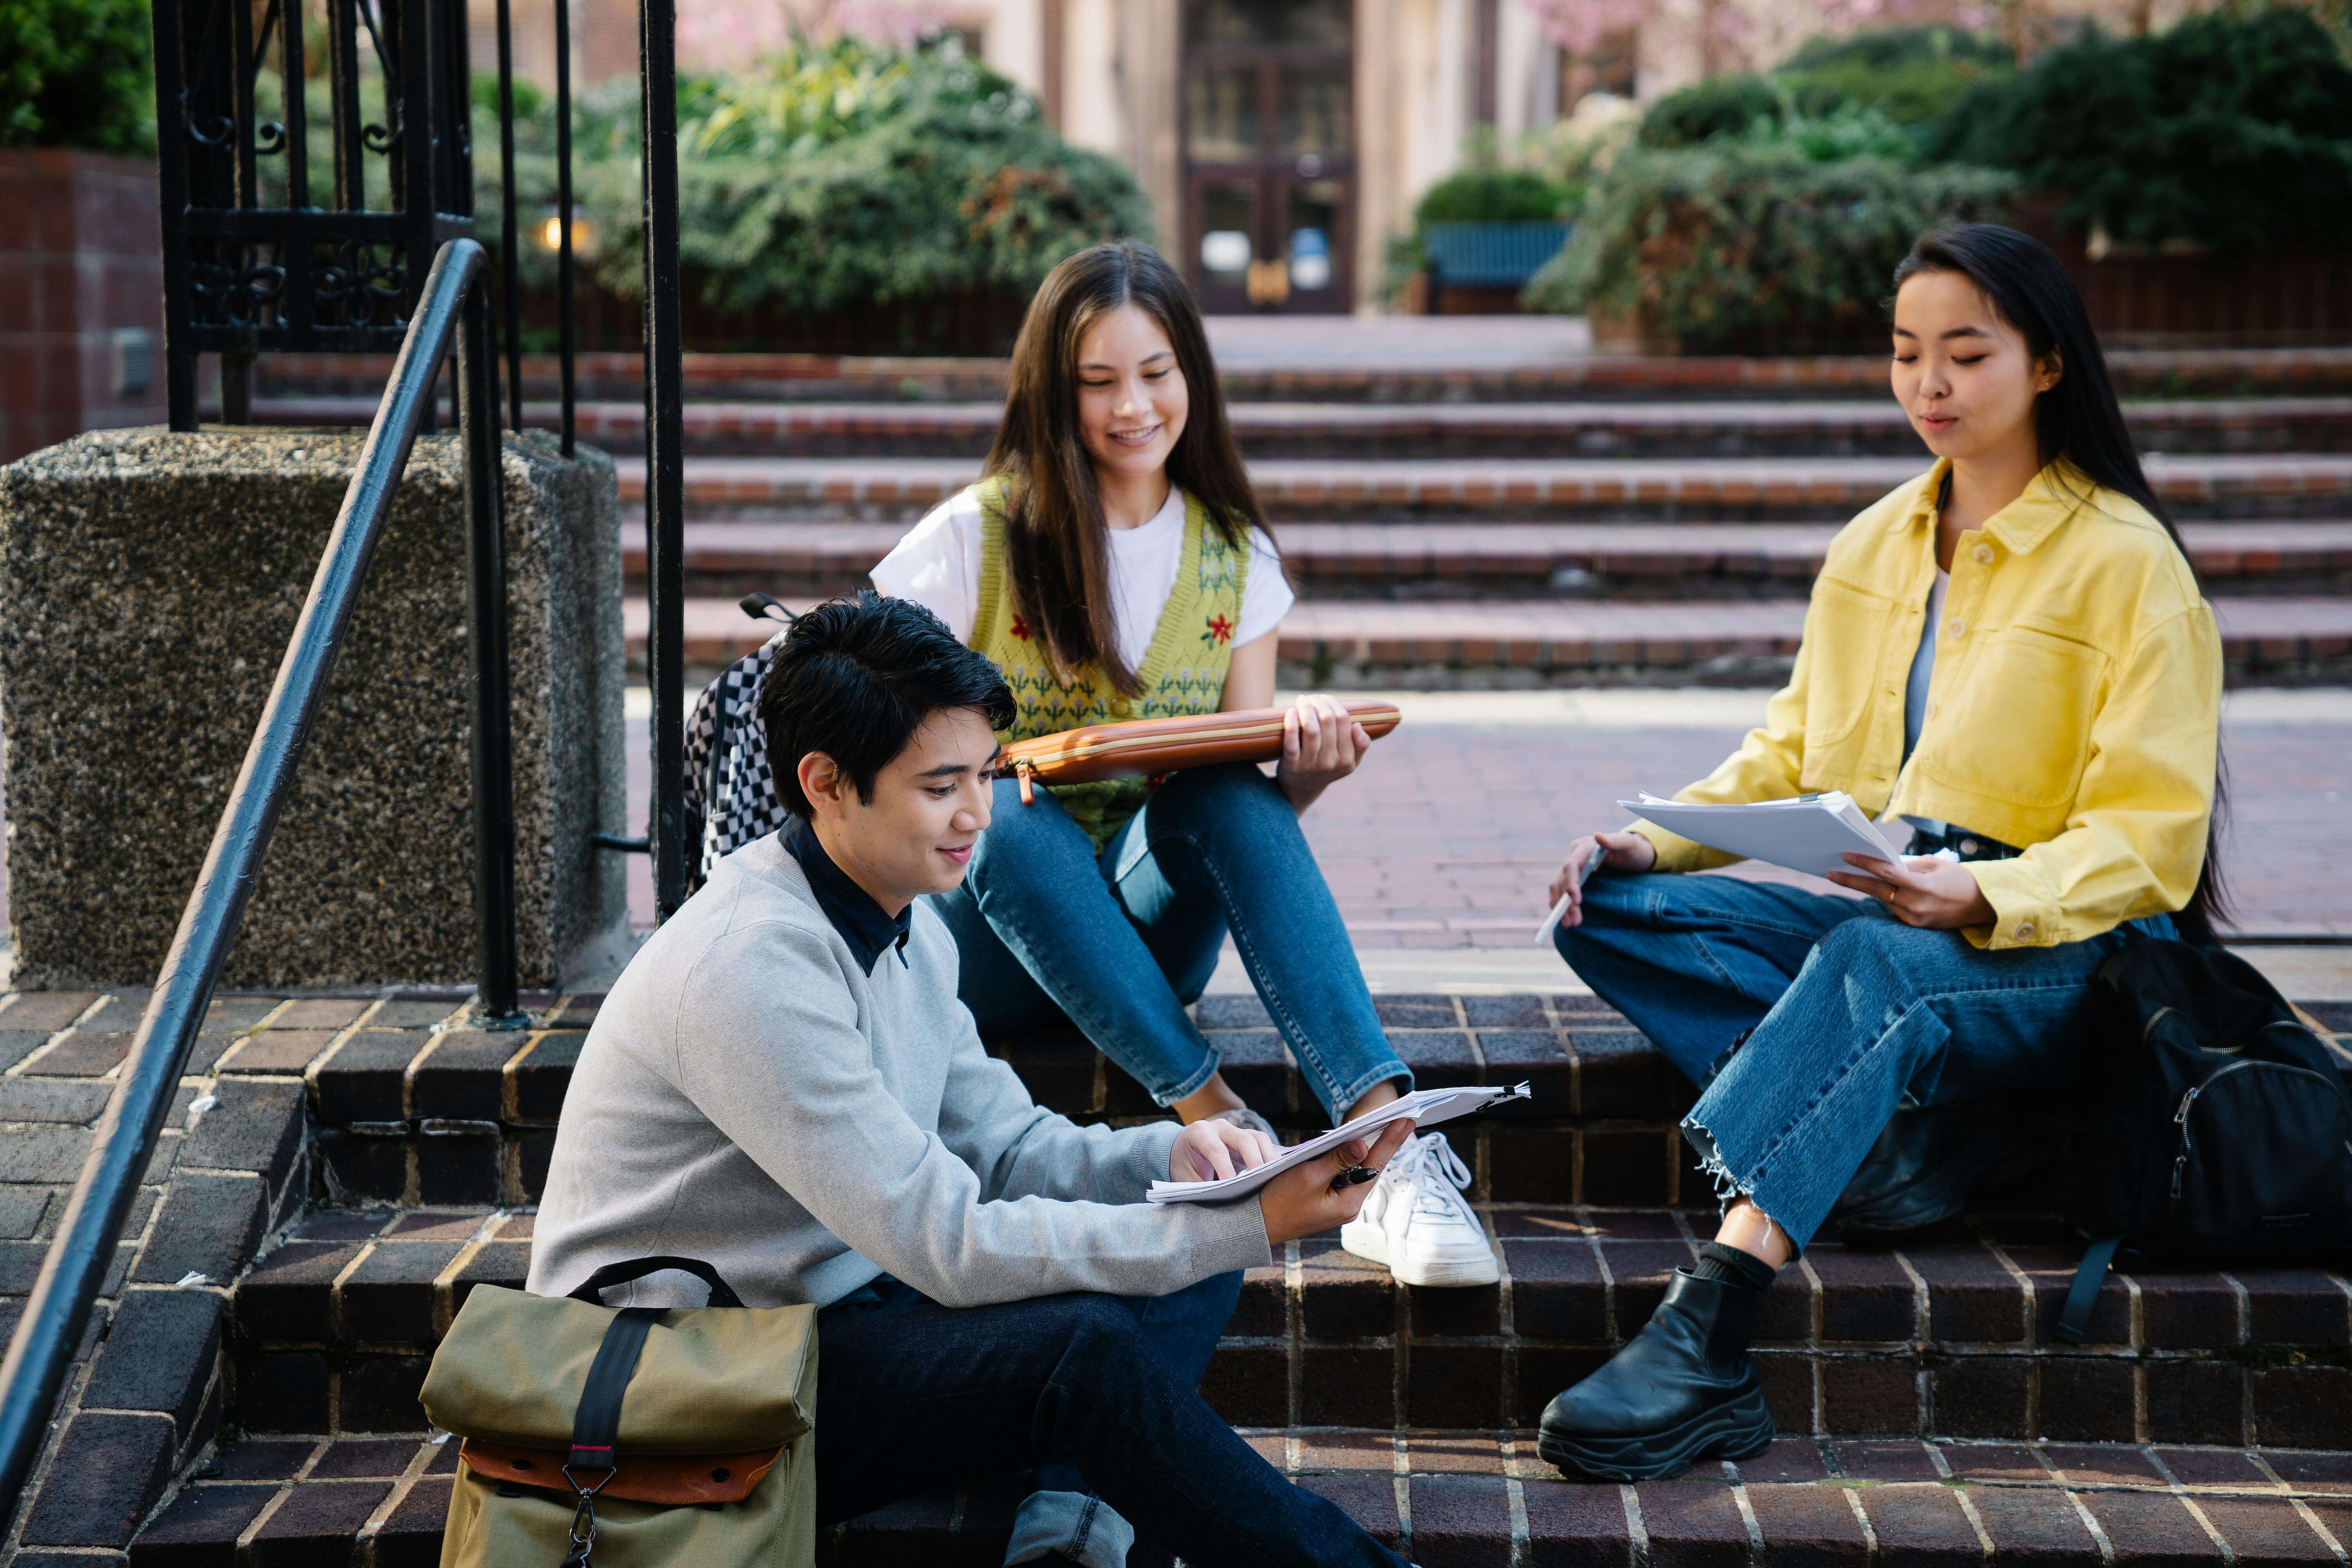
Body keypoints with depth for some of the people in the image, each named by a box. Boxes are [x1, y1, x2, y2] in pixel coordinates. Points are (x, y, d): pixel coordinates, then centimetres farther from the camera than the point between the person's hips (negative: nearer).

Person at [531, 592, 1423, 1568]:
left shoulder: (908, 928, 7)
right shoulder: (752, 967, -24)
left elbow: (1002, 1149, 11)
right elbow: (952, 1246, -26)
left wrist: (1175, 1157, -10)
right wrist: (1248, 1227, -28)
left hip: (826, 1319, 10)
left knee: (1190, 1263, 1)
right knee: (1079, 1346, -29)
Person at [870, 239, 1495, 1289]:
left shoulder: (1235, 558, 6)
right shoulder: (979, 540, -5)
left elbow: (1246, 799, 6)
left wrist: (1307, 768, -19)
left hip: (1144, 931, 2)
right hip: (987, 934, -2)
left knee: (1229, 795, -30)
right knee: (1015, 818, -36)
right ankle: (1218, 1118, -41)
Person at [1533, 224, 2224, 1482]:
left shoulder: (2128, 561, -4)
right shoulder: (1873, 544, 15)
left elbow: (2151, 838, -10)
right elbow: (1791, 755, 18)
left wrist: (1983, 895, -28)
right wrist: (1654, 838, -3)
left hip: (2052, 948, -6)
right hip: (1874, 917, 7)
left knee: (1871, 965, -41)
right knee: (1611, 908, -17)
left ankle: (1702, 1347, -54)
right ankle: (1877, 1122, -32)